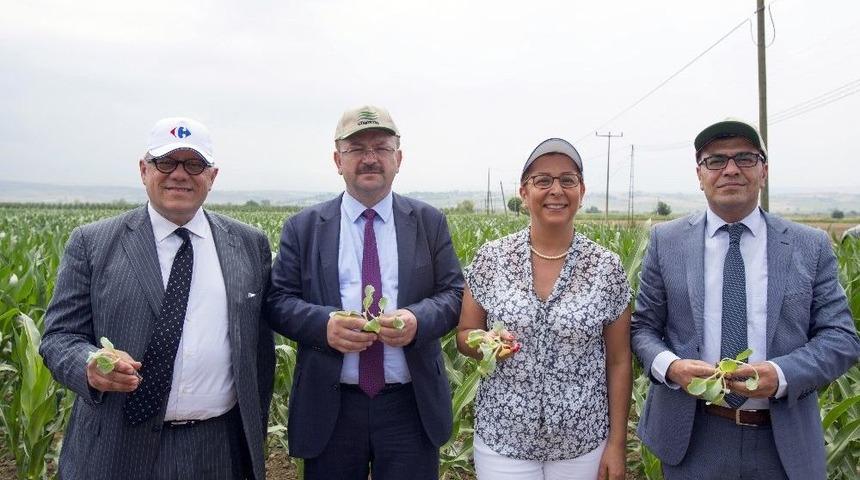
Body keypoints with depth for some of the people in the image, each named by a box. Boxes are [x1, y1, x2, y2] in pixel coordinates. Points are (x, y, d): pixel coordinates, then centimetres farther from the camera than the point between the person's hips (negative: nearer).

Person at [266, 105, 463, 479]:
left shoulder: (430, 222, 5)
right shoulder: (303, 227, 4)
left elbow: (454, 294, 2)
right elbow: (278, 301, 0)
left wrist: (419, 319, -19)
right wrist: (323, 323, -19)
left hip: (411, 405, 1)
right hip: (330, 406, 0)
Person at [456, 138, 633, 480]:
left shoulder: (607, 268, -6)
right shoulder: (491, 258, -5)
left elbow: (619, 361, 0)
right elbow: (464, 335, 4)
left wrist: (617, 444, -1)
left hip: (582, 443, 0)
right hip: (502, 439, 0)